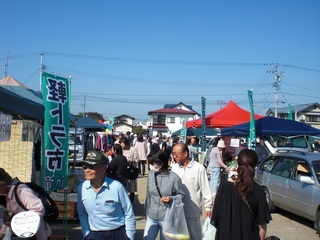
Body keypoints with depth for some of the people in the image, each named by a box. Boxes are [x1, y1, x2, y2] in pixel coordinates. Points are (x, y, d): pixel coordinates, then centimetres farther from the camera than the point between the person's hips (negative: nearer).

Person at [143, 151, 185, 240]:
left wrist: (171, 198, -22)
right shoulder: (151, 175, 0)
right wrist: (147, 211, 15)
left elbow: (181, 195, -3)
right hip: (151, 217, 4)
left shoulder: (174, 178, -13)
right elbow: (148, 195, 10)